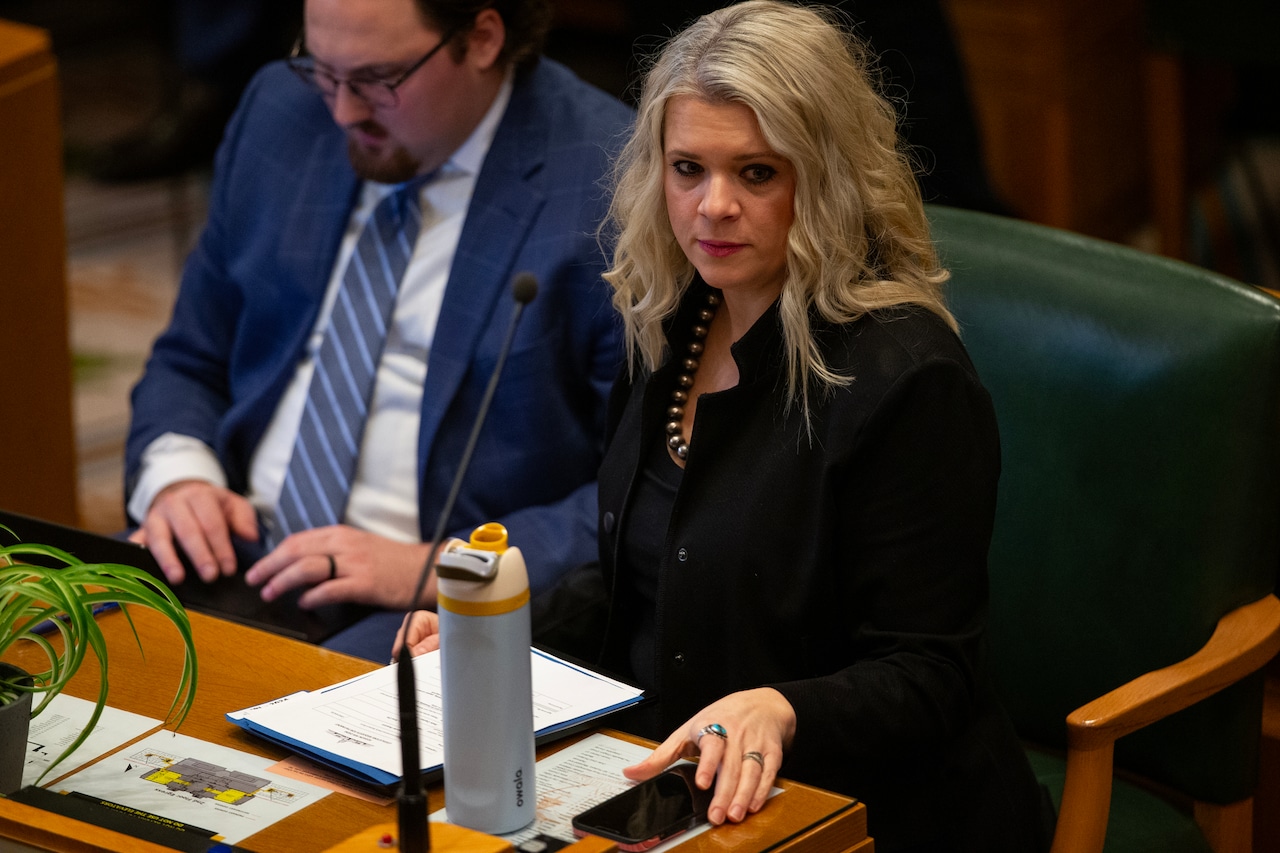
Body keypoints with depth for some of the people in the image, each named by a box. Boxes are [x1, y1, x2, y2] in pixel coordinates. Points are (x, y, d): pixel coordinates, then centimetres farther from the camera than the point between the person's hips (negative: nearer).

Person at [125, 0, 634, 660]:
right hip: (233, 555, 6)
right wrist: (175, 476, -2)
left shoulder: (611, 182, -9)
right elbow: (190, 362, 20)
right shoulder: (278, 113, 10)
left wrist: (434, 569, -20)